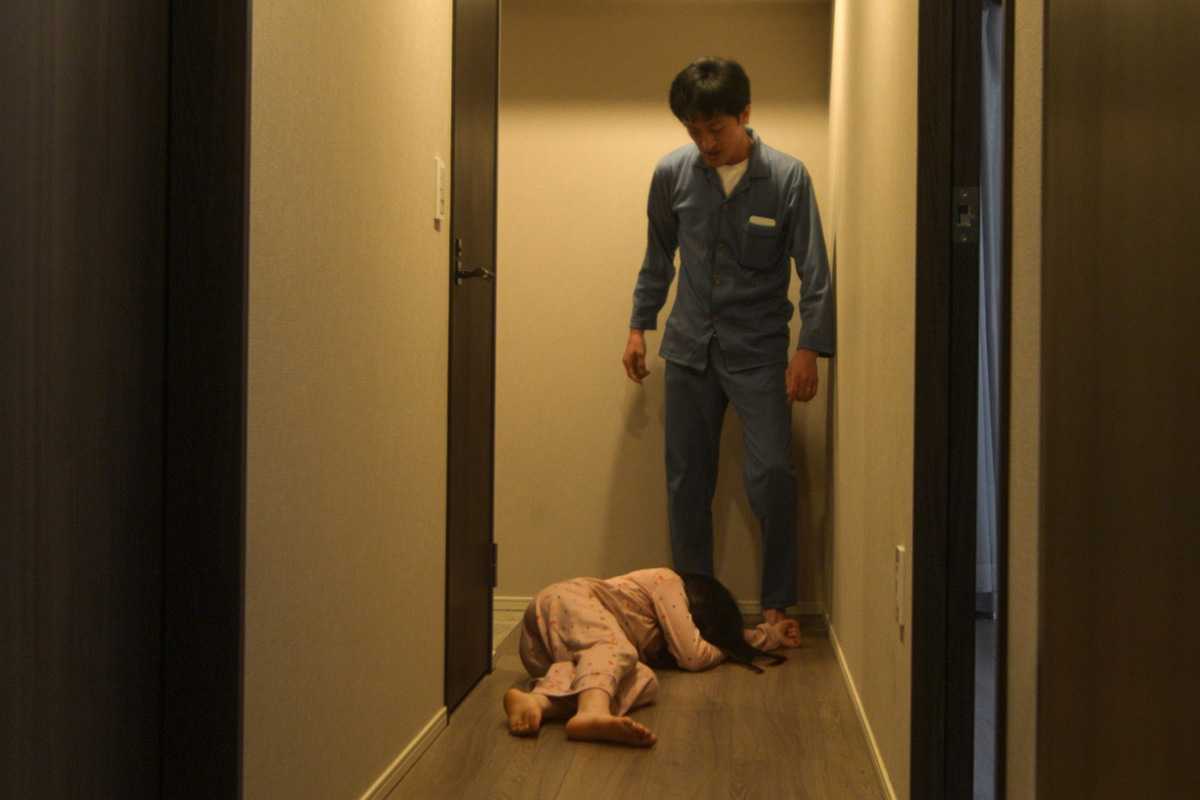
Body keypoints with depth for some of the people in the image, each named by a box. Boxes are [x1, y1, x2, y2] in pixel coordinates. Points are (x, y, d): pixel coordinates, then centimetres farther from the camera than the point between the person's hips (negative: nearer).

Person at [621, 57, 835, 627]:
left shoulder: (787, 177, -9)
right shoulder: (671, 174, -1)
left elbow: (814, 272, -6)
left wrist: (809, 349, -12)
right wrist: (639, 327, 13)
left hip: (758, 351, -3)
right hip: (689, 349, 3)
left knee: (770, 476, -11)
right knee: (687, 479, 7)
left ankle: (777, 604, 4)